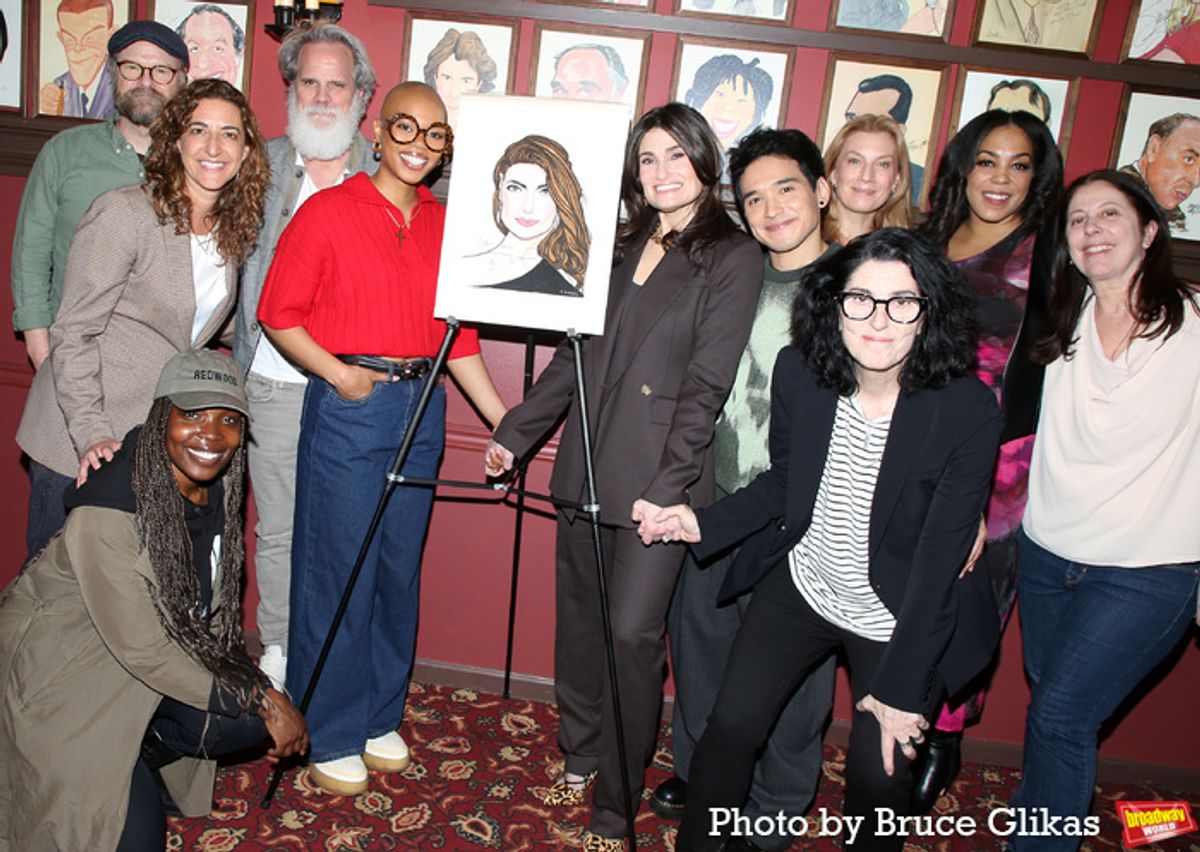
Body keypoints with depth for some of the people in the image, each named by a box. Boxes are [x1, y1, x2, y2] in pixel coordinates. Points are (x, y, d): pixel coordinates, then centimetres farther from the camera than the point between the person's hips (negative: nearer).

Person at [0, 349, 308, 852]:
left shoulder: (218, 491, -8)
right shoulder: (109, 509, -30)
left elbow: (215, 617, 1)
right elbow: (142, 649, -27)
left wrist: (262, 693, -10)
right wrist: (260, 699, -22)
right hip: (65, 675, -7)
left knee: (258, 713, -14)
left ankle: (134, 759, 10)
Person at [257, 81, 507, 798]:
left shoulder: (445, 226, 10)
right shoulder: (329, 210, -3)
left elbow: (459, 335, 12)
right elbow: (278, 312, -4)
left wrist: (503, 422, 6)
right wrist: (339, 374, -16)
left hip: (422, 409, 5)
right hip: (347, 407, -5)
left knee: (400, 569, 12)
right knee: (337, 571, 1)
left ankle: (380, 718, 30)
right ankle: (330, 736, 19)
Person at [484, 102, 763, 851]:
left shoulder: (734, 259, -4)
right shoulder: (623, 248, 14)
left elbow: (707, 385, -12)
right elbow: (574, 357, 17)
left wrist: (667, 485, -18)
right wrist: (516, 433, 14)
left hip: (658, 480, -6)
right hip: (587, 466, 6)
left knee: (633, 633, -3)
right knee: (579, 617, 13)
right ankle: (580, 758, 33)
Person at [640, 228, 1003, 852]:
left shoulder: (968, 410, -22)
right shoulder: (798, 373, -13)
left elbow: (941, 551, -19)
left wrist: (900, 686, -16)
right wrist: (704, 524, -11)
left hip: (901, 615, -2)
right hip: (802, 584, 3)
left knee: (878, 776, 1)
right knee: (730, 726, 1)